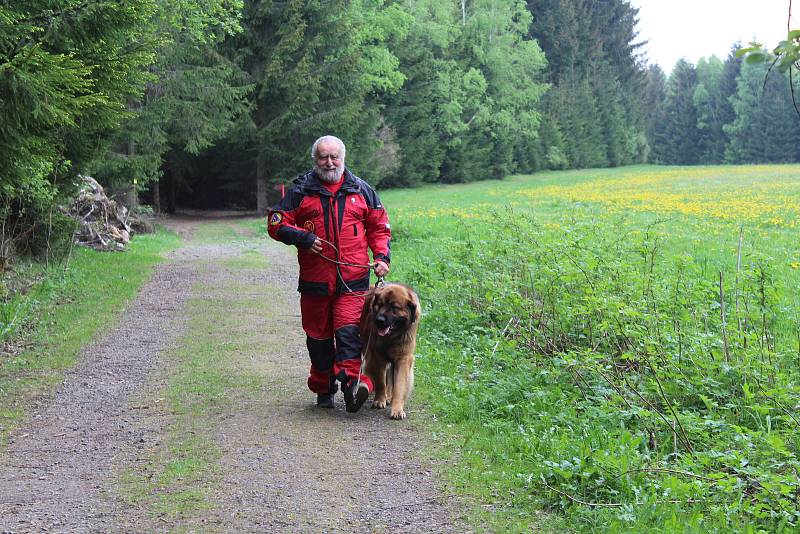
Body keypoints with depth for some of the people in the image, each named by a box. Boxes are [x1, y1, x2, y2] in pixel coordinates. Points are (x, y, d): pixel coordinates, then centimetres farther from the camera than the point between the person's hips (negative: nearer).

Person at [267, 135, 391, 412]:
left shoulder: (361, 190, 10)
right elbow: (276, 223, 5)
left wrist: (381, 256, 2)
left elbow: (379, 227, 17)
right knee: (318, 336, 9)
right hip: (315, 280, 1)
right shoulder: (301, 191, 6)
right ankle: (323, 389, 22)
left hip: (352, 280, -1)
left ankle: (350, 385, -24)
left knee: (348, 332, -17)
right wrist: (303, 238, -10)